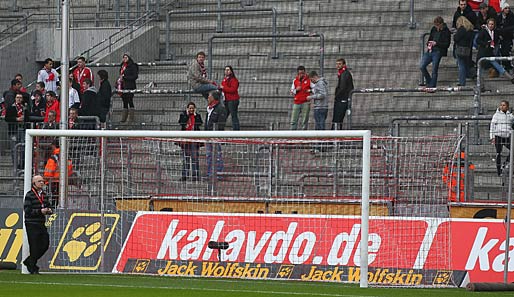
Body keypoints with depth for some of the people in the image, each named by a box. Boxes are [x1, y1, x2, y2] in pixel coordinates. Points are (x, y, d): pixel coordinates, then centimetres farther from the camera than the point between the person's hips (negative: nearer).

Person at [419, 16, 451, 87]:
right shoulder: (434, 29, 14)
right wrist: (428, 44, 4)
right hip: (430, 50, 6)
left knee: (434, 70, -6)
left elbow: (446, 44, -7)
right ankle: (428, 81, 16)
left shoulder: (446, 32, -4)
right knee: (422, 66, -2)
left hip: (438, 52, -6)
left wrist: (436, 43, -15)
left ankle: (432, 86, 2)